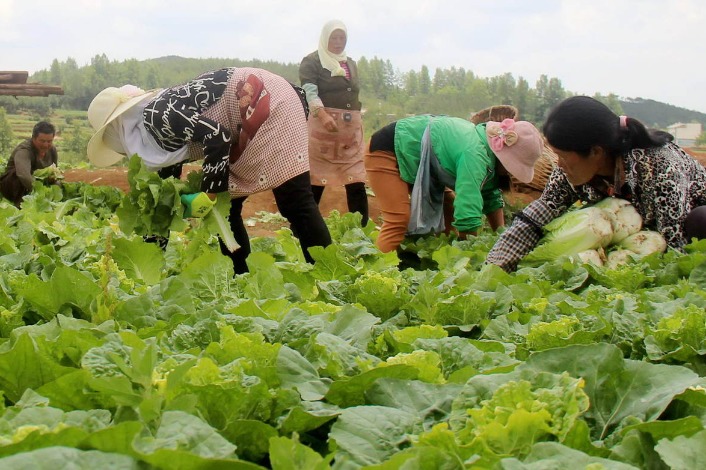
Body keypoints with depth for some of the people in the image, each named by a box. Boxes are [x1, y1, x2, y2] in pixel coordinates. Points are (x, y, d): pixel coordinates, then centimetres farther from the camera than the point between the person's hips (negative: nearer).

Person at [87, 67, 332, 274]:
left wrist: (208, 195, -20)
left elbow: (216, 135, -26)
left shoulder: (156, 116, -18)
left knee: (294, 201, -14)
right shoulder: (151, 129, 11)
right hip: (250, 124, 10)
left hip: (269, 101, -10)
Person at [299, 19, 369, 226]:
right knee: (315, 180, -2)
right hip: (323, 126, -5)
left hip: (351, 129, 6)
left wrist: (359, 125, 24)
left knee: (356, 182, -1)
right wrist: (323, 115, -31)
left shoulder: (351, 63, 20)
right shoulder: (312, 61, -1)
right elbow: (309, 92, -15)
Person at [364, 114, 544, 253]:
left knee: (446, 212, 5)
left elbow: (492, 198, 6)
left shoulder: (486, 143, -4)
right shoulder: (476, 155, -34)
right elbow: (468, 215, -37)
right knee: (399, 220, -23)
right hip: (387, 150, -10)